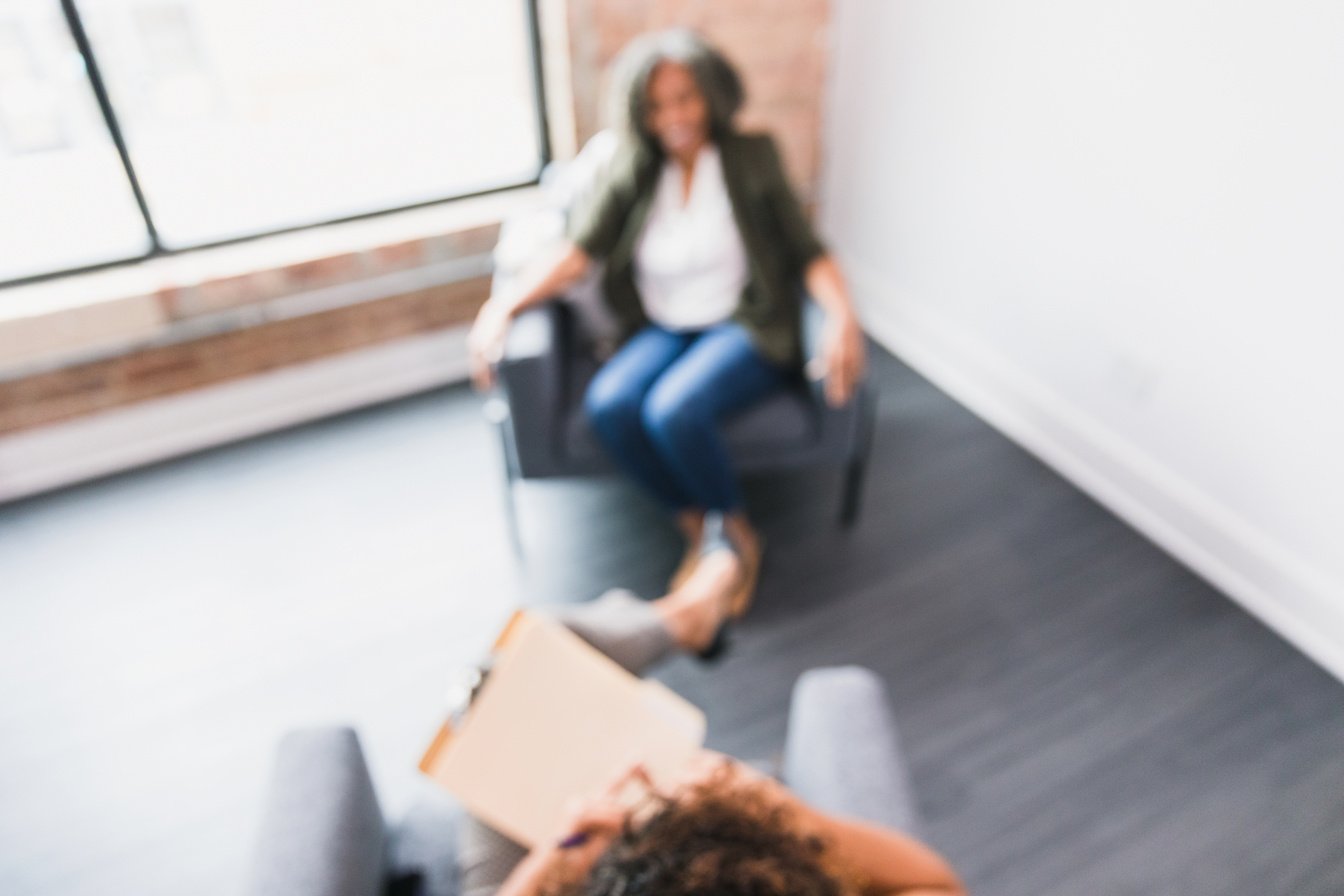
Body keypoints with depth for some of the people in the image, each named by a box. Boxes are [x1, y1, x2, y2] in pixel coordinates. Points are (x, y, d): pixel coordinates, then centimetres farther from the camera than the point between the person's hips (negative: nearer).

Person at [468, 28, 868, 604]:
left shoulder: (752, 157, 0)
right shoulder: (633, 171, 6)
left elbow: (806, 250, -4)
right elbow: (577, 253, -4)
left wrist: (842, 315, -23)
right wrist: (504, 305, -19)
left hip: (747, 329, -3)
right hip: (664, 330, 3)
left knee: (673, 410, -32)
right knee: (608, 405, -28)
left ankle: (738, 534, -5)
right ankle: (697, 530, -6)